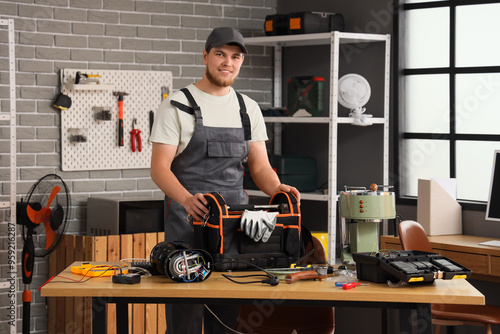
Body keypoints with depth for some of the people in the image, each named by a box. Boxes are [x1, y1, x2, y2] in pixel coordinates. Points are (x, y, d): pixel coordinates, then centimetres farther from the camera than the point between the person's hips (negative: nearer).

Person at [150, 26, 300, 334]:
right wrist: (187, 198, -28)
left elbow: (260, 167, 11)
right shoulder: (178, 105, -2)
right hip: (188, 218, -4)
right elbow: (159, 167, -8)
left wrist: (277, 188, -12)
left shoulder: (249, 109, 12)